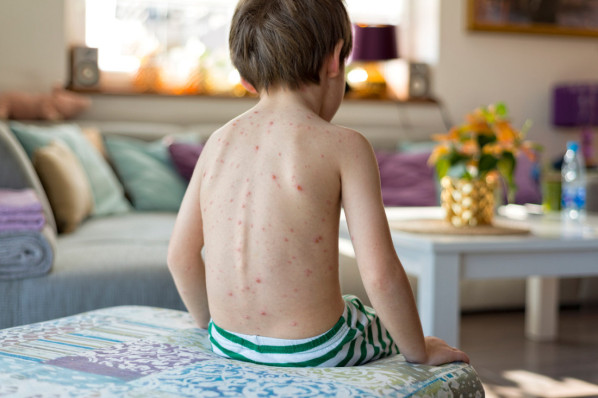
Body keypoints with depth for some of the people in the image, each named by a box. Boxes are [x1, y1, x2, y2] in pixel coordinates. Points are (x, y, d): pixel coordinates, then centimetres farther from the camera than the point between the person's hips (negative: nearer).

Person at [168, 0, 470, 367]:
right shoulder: (343, 146, -14)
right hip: (312, 351, -5)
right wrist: (420, 353, -2)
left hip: (228, 345, 5)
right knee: (394, 331, 28)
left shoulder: (220, 141, 1)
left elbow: (180, 255, 6)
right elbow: (380, 274, -18)